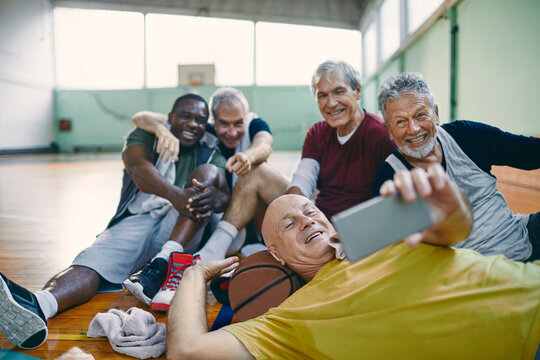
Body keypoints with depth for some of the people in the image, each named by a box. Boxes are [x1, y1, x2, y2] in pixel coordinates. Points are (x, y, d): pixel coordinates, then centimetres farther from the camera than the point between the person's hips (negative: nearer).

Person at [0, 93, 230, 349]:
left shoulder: (211, 153, 16)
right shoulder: (145, 136, 11)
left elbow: (224, 192, -2)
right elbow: (137, 166, -13)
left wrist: (215, 198, -30)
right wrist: (174, 194, -35)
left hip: (183, 234, 1)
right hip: (136, 221, 0)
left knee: (207, 173, -20)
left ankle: (164, 262, -36)